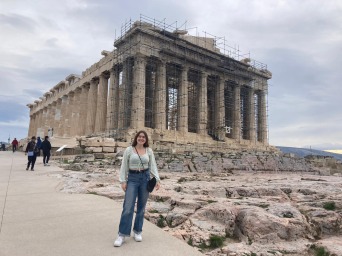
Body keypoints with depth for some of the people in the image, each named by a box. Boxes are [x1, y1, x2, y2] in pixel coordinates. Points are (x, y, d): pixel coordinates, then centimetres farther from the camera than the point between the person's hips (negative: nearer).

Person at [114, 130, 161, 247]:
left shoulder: (149, 151, 5)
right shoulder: (129, 150, 0)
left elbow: (153, 166, 5)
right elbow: (124, 166, 0)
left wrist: (157, 179, -4)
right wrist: (123, 181, -7)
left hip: (145, 178, 2)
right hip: (132, 178, -2)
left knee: (141, 207, 10)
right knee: (128, 207, -7)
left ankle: (137, 231, 24)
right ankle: (122, 234, 3)